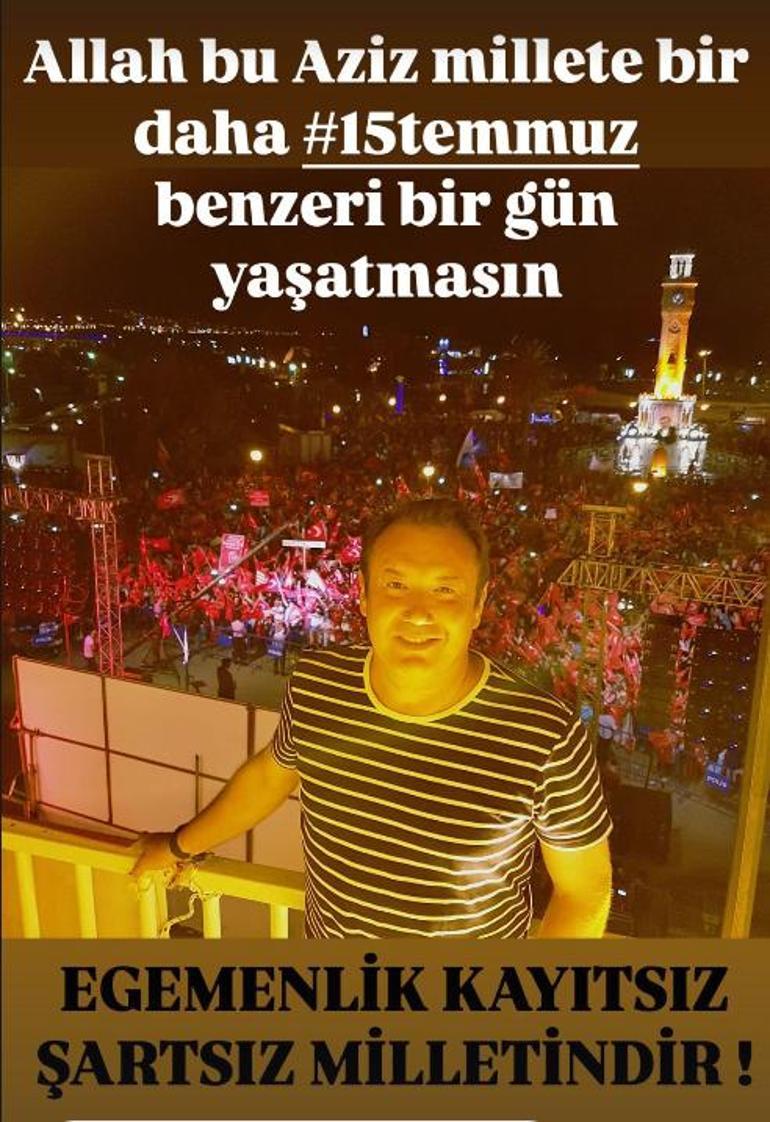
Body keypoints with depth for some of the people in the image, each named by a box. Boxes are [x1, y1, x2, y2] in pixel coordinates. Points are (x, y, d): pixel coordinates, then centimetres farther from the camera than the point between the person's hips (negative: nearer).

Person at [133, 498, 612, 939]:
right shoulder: (315, 684, -18)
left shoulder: (546, 738, -29)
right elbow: (271, 773, 3)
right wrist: (180, 845, 14)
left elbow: (586, 887, -14)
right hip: (326, 935, 3)